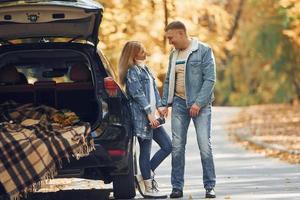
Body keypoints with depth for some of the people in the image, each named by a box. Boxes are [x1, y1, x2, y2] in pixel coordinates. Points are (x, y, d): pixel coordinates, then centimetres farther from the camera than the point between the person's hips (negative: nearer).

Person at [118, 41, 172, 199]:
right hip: (141, 116, -9)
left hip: (151, 115, 9)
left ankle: (146, 177, 13)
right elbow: (138, 94, -15)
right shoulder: (132, 71, -8)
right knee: (145, 151, -4)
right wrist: (149, 113, -18)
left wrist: (159, 106, 6)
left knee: (167, 146, 7)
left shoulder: (145, 69, 19)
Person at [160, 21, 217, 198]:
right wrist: (165, 104, 10)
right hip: (179, 103, 5)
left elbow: (210, 79, -11)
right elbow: (168, 81, 19)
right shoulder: (174, 54, 12)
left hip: (200, 104, -5)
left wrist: (198, 103, -17)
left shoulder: (204, 51, -6)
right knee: (177, 146, 1)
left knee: (205, 145, -8)